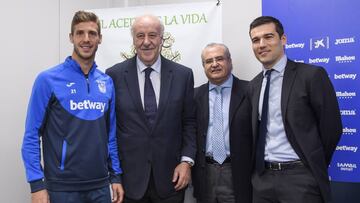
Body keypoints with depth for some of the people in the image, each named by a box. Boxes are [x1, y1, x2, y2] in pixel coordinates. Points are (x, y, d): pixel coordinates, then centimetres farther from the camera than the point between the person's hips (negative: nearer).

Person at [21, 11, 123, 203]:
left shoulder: (107, 82, 4)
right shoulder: (48, 80, -8)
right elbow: (32, 136, -7)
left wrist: (116, 176, 7)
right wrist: (37, 184, -12)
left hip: (100, 185, 4)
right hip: (63, 187, -4)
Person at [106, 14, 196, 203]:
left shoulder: (183, 74, 0)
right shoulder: (115, 74, -3)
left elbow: (189, 122, 4)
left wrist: (186, 161, -5)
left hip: (170, 176, 1)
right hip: (129, 176, 0)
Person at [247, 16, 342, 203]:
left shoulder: (312, 75, -8)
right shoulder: (254, 85, 9)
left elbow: (331, 128, -6)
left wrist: (313, 168, 1)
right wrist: (258, 169, 6)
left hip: (300, 178, -5)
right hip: (262, 177, 5)